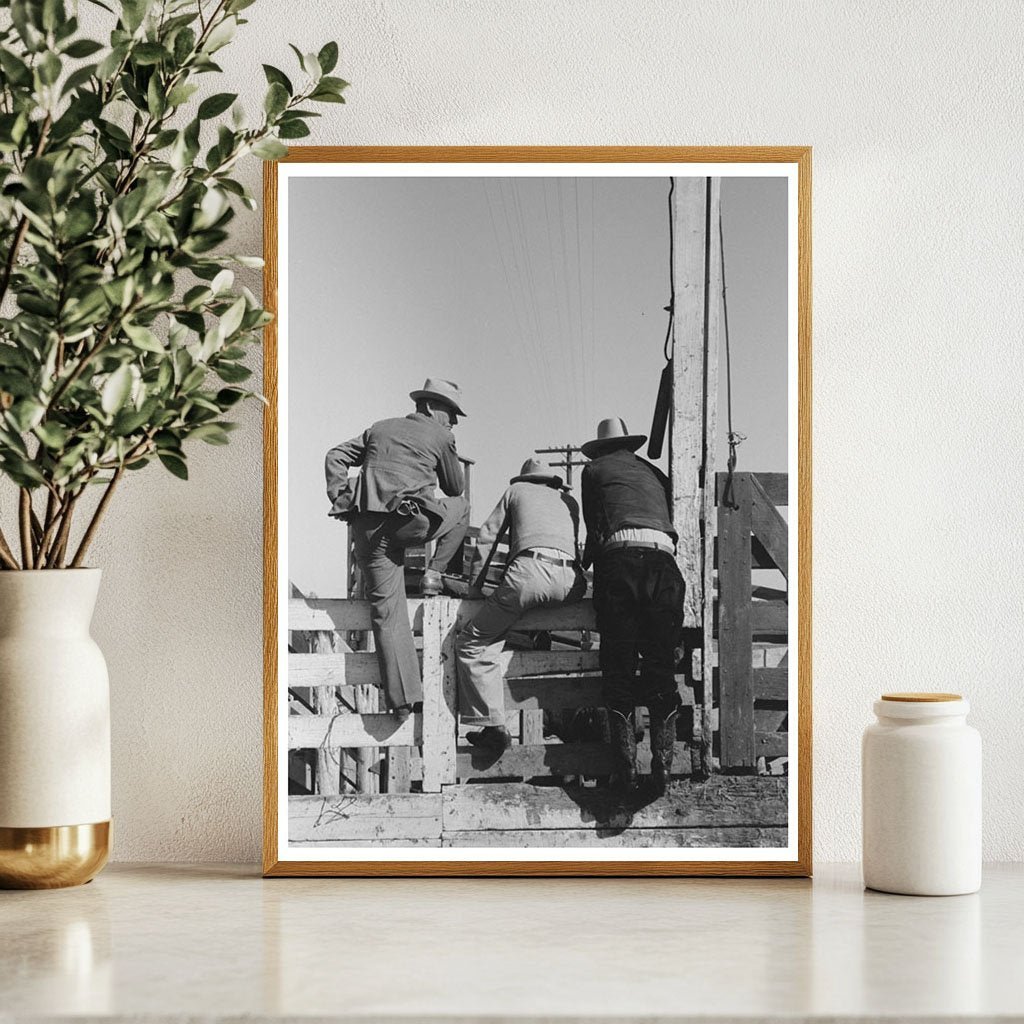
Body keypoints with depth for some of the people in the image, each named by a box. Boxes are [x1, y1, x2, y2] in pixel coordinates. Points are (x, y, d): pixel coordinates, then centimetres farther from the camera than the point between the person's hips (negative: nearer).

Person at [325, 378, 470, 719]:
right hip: (409, 521, -4)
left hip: (367, 526, 4)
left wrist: (339, 496, 12)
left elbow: (336, 456, 19)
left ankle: (402, 698, -2)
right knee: (460, 508, 28)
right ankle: (433, 573, 17)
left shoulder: (380, 429, 25)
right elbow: (455, 488, 20)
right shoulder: (440, 437, 12)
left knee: (386, 608, 3)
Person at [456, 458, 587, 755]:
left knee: (472, 642, 0)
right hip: (571, 581, 5)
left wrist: (475, 585, 27)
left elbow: (487, 537, 22)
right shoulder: (569, 499, 36)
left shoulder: (517, 490, 27)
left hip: (531, 569, -5)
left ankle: (492, 725, -12)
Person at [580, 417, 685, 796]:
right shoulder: (653, 473, 30)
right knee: (660, 668, 4)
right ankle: (662, 763, -7)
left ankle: (626, 768, -8)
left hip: (620, 556, -2)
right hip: (663, 558, 2)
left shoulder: (595, 470, 21)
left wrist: (584, 567, 33)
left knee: (618, 669, 0)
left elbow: (593, 529, 20)